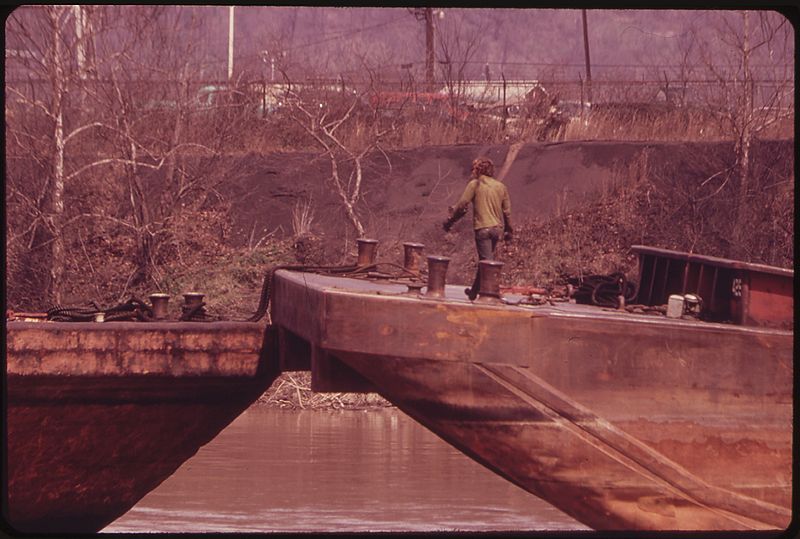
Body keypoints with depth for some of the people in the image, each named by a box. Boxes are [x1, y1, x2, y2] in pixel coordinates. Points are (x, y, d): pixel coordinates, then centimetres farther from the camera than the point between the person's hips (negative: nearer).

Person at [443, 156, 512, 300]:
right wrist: (508, 230, 23)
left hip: (483, 228, -6)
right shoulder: (500, 186, 10)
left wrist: (450, 221, 4)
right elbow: (507, 211, 13)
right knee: (485, 260, 18)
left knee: (487, 261, -8)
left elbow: (462, 205, -7)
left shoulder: (475, 184, -4)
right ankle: (474, 291, 31)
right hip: (497, 228, 6)